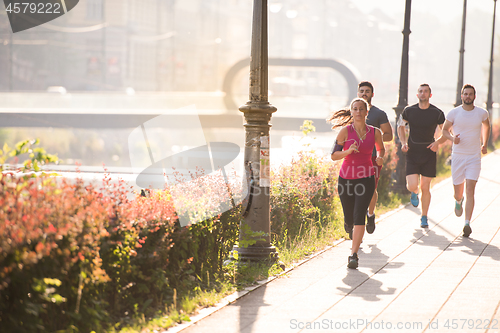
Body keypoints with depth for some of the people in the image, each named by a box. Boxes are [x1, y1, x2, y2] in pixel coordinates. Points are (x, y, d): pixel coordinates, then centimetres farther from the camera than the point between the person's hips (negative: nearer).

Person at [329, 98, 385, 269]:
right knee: (349, 219, 11)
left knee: (359, 216, -14)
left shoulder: (375, 132, 0)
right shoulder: (345, 131, -6)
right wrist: (348, 151, -23)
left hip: (366, 178, 0)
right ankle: (349, 225, 50)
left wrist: (380, 157, -1)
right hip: (346, 178, 0)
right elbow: (334, 155, -5)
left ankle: (353, 255, -13)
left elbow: (381, 148, 20)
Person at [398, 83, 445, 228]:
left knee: (425, 187, 3)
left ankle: (424, 217, 19)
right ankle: (414, 194, 27)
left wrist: (438, 142, -13)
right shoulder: (409, 111, -2)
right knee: (412, 186, -12)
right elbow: (400, 125, 15)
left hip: (429, 153, 0)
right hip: (412, 153, 0)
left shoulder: (437, 113, -4)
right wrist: (403, 142, 0)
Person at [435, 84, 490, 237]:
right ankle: (459, 201, 47)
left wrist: (485, 144, 23)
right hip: (457, 156, 1)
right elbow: (444, 130, 9)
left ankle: (467, 223, -14)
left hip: (474, 157, 0)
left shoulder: (482, 113, 1)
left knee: (470, 190, -14)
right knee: (458, 192, 8)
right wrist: (452, 138, -12)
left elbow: (486, 126, 23)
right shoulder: (454, 113, -3)